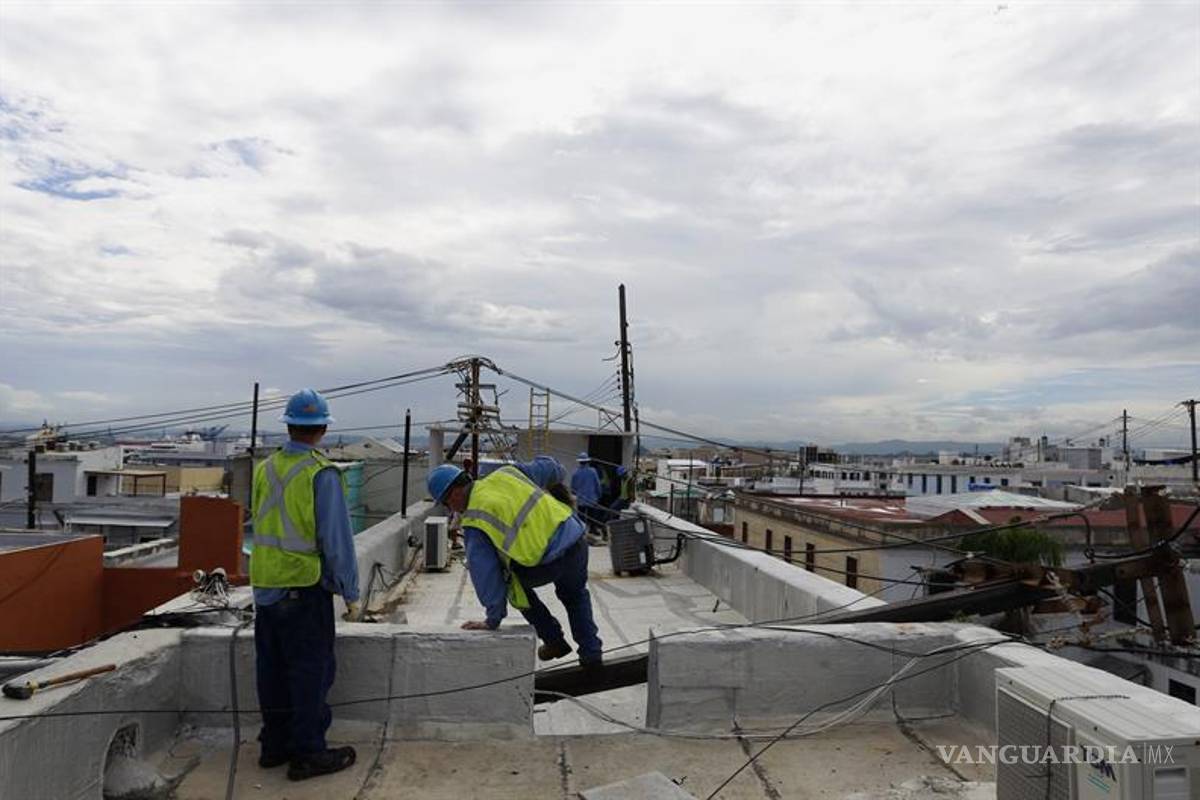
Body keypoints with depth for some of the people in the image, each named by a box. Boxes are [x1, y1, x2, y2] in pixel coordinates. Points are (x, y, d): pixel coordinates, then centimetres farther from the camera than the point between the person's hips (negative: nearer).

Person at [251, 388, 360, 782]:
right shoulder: (321, 474, -17)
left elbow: (260, 524, 14)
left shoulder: (264, 469, 3)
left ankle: (274, 744, 29)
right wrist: (350, 592, -8)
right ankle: (307, 753, 11)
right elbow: (337, 539, -16)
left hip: (265, 585, 7)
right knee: (311, 671, 4)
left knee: (272, 669, 16)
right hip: (305, 587, -7)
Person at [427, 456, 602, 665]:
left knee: (513, 582, 27)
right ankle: (591, 652, 33)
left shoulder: (473, 522, -2)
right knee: (575, 595, 34)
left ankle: (554, 640, 29)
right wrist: (557, 478, 47)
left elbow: (485, 572, -3)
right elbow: (548, 467, 22)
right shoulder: (506, 473, 10)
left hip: (547, 563, -5)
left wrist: (493, 620, 3)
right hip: (577, 539, 6)